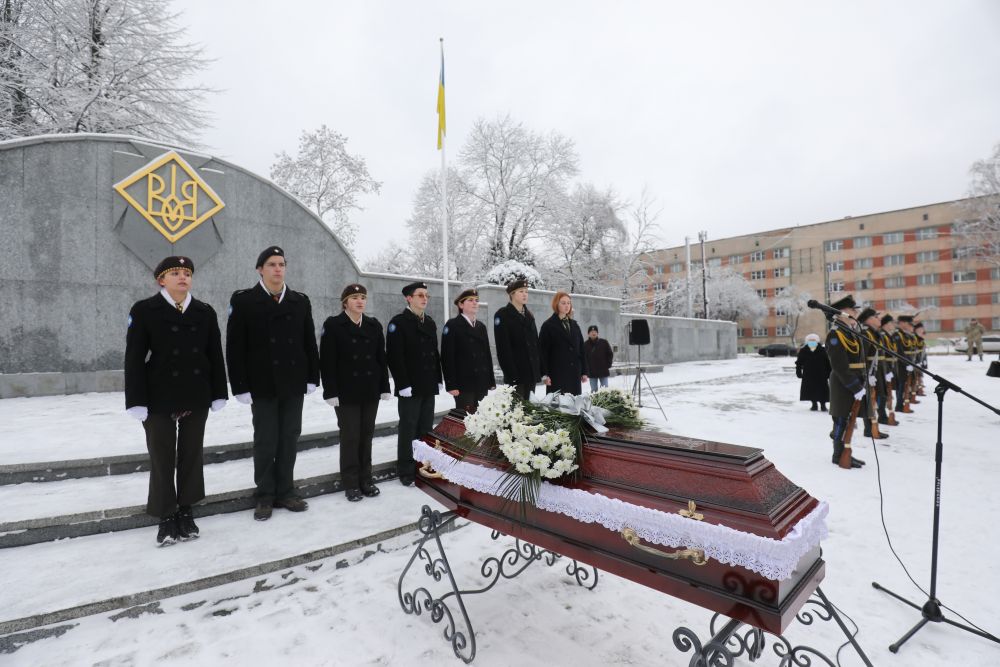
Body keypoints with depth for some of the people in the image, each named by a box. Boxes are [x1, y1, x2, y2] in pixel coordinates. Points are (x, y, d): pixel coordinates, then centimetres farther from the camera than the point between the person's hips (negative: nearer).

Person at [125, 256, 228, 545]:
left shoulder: (205, 312, 4)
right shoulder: (144, 310, -3)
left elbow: (215, 355, 4)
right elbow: (134, 358, -7)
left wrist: (218, 393, 1)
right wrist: (137, 401, -11)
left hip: (196, 397, 3)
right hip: (159, 398, -2)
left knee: (191, 455, 12)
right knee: (162, 459, 6)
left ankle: (186, 510, 27)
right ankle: (166, 517, 20)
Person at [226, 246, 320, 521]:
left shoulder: (300, 301, 8)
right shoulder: (243, 300, -2)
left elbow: (309, 343, 8)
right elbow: (235, 348, -5)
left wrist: (312, 378, 3)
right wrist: (241, 386, -10)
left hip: (293, 384, 3)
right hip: (262, 385, -3)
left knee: (289, 440, 10)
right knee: (265, 442, 6)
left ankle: (285, 492, 24)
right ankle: (264, 496, 22)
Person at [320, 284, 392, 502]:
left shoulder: (374, 325, 9)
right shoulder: (333, 325, -4)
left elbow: (381, 358, 9)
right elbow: (327, 361, -8)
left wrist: (385, 387, 5)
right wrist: (331, 391, -13)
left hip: (370, 391, 4)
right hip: (346, 392, -4)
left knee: (366, 435, 10)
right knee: (350, 437, 2)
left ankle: (366, 479, 22)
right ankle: (351, 483, 15)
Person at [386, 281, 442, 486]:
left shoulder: (430, 323, 15)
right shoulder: (398, 322, -6)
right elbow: (394, 356, -13)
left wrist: (438, 379, 10)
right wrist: (403, 384, -17)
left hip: (429, 386, 6)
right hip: (410, 387, -6)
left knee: (426, 429, 12)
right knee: (408, 429, 2)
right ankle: (406, 472, 13)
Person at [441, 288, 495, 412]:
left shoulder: (481, 326, 17)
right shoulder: (452, 325, -4)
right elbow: (447, 357, -10)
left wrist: (491, 381, 11)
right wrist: (451, 385, -16)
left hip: (482, 383, 6)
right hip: (464, 383, -6)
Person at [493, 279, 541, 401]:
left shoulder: (529, 315, 17)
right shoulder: (502, 315, -6)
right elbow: (503, 347, -13)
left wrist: (538, 371, 10)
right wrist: (511, 374, -19)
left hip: (531, 372, 7)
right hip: (515, 373, -7)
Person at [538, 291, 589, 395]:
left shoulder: (574, 325, 16)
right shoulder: (548, 325, -1)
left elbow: (581, 349, 15)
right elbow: (542, 351, -5)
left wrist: (584, 371, 10)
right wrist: (545, 374, -11)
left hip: (574, 373, 5)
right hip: (557, 373, -5)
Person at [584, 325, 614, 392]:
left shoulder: (604, 343, -1)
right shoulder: (585, 344, -1)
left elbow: (610, 354, 7)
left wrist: (608, 365, 0)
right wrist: (586, 368, -4)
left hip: (603, 371, 0)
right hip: (591, 372, 0)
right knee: (594, 390, 6)